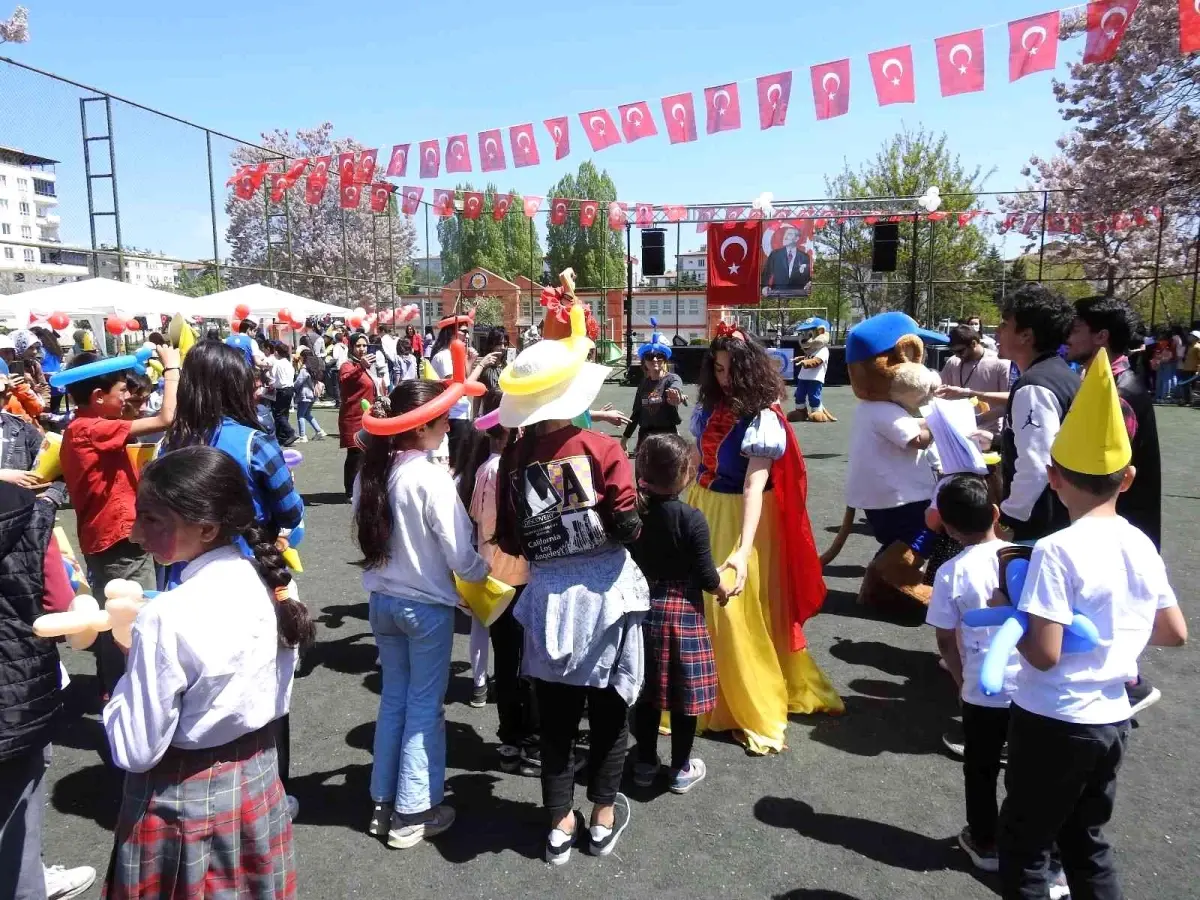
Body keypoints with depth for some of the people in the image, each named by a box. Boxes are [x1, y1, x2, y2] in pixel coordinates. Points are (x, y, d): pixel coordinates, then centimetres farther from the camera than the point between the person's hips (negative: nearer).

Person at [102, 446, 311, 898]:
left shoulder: (165, 618, -28)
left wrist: (130, 669, -7)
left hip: (182, 798, -5)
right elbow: (278, 699, 3)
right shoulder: (269, 584, -9)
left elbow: (136, 751, -19)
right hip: (256, 779, 6)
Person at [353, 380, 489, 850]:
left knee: (393, 699, 18)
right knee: (424, 705, 8)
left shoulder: (370, 472, -2)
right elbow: (459, 555, -18)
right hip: (427, 605, -6)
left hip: (382, 600, 6)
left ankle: (383, 803, 29)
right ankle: (413, 813, 18)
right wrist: (486, 572, 0)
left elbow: (366, 534, 5)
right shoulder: (431, 478, -22)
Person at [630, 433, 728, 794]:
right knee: (683, 694, 10)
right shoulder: (691, 518, -18)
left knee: (646, 690, 16)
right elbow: (705, 576, -14)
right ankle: (681, 769, 24)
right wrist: (721, 591, 6)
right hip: (682, 612, -5)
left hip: (643, 608, 5)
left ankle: (646, 764, 29)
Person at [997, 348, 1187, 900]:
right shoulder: (1142, 546, -1)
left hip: (1053, 723, -7)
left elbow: (1043, 654, -23)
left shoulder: (1056, 551, -22)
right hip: (1111, 719, 7)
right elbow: (1175, 633, 10)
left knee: (1025, 846, 11)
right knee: (1087, 841, 24)